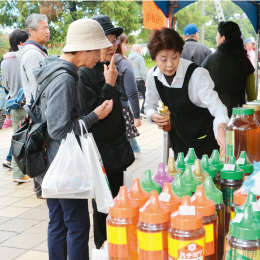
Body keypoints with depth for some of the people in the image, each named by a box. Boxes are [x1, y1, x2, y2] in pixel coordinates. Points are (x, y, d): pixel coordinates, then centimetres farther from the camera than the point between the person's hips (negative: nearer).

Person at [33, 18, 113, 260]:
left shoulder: (53, 70, 8)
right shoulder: (64, 79, -23)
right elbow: (60, 130, -24)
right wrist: (94, 116, -16)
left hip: (53, 165, 10)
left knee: (57, 223, 18)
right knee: (78, 225, 1)